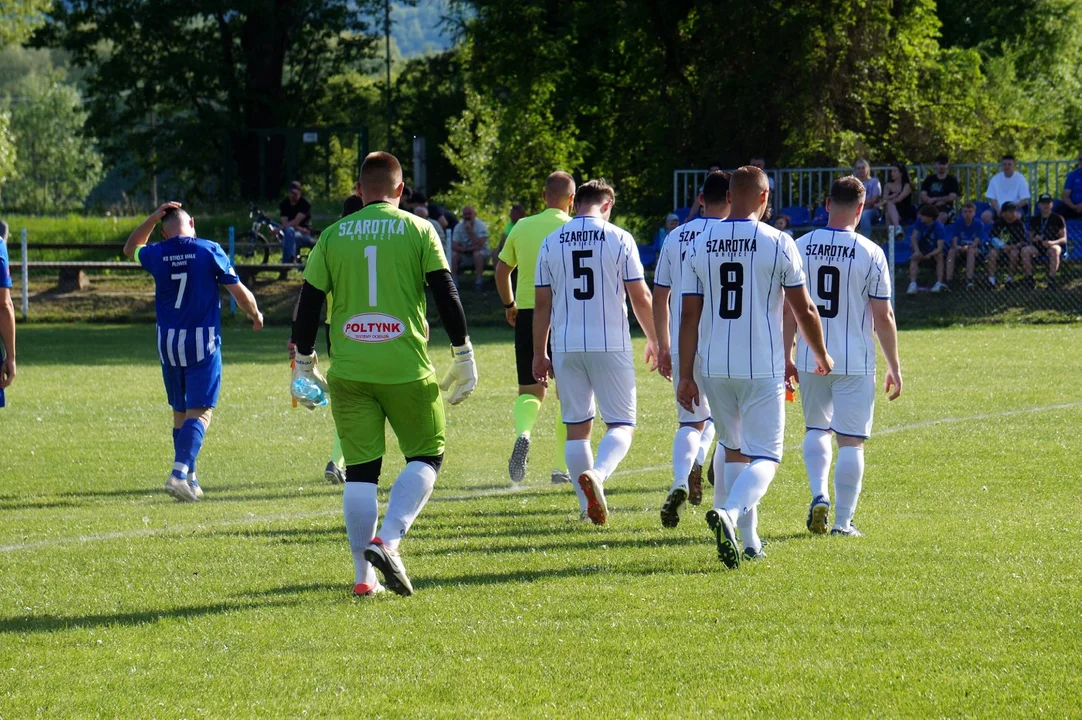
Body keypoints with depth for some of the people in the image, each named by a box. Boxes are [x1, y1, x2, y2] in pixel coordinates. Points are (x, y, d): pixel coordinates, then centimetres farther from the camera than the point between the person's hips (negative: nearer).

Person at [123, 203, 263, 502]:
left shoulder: (157, 254, 1)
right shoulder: (209, 251, -7)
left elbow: (130, 249, 26)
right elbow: (239, 292, -1)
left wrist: (154, 217, 19)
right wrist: (255, 315, 18)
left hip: (168, 342, 3)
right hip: (203, 341, -3)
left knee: (180, 411, 16)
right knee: (200, 411, -5)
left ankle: (188, 479, 17)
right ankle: (180, 472, -24)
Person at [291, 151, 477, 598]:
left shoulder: (332, 236, 6)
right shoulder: (418, 230, 1)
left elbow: (309, 303, 7)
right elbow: (446, 294, -2)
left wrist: (305, 365, 17)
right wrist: (463, 356, 6)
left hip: (349, 371, 2)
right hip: (406, 369, -2)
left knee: (360, 469, 7)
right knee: (426, 456, 11)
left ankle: (364, 576, 4)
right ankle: (387, 541, -10)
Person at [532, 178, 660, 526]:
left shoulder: (551, 243, 5)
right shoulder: (619, 239, -3)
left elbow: (542, 304, 7)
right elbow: (640, 298, -2)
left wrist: (539, 354, 15)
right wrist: (654, 341, 12)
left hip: (567, 347, 3)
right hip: (611, 345, -3)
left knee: (577, 427, 12)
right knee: (621, 424, 3)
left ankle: (588, 504, 10)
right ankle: (596, 475, -25)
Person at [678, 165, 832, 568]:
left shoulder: (700, 245, 3)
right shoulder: (778, 244, -7)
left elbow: (689, 315, 3)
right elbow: (804, 311, -2)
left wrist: (686, 376, 7)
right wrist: (822, 356, 15)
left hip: (714, 368, 4)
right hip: (762, 368, -4)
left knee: (733, 449, 20)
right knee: (764, 457, -2)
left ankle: (748, 540, 23)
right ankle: (729, 514, -29)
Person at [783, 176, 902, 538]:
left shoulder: (801, 247, 0)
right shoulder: (870, 253, -8)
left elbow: (789, 309, 3)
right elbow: (883, 317, -6)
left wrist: (786, 358, 12)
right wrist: (894, 367, 3)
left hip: (810, 359, 3)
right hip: (854, 362, -3)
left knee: (815, 428, 21)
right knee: (850, 440, 3)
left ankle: (819, 495, 1)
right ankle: (843, 520, 3)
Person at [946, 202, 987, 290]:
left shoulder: (978, 224, -10)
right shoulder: (958, 223, -4)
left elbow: (977, 242, -17)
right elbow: (954, 239, -10)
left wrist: (968, 247, -36)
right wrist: (956, 246, -34)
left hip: (974, 248, -2)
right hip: (960, 247, 2)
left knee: (971, 251, -37)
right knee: (951, 252, -29)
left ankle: (969, 279, -45)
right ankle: (948, 279, -38)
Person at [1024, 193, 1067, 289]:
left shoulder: (1058, 219, 3)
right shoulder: (1034, 220, 14)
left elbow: (1064, 239, -2)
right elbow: (1030, 238, 16)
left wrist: (1053, 242, -22)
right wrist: (1034, 239, -9)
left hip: (1053, 245, -3)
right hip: (1038, 247, 3)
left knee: (1054, 250, -39)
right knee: (1025, 250, -27)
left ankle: (1051, 279, -40)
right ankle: (1029, 278, -22)